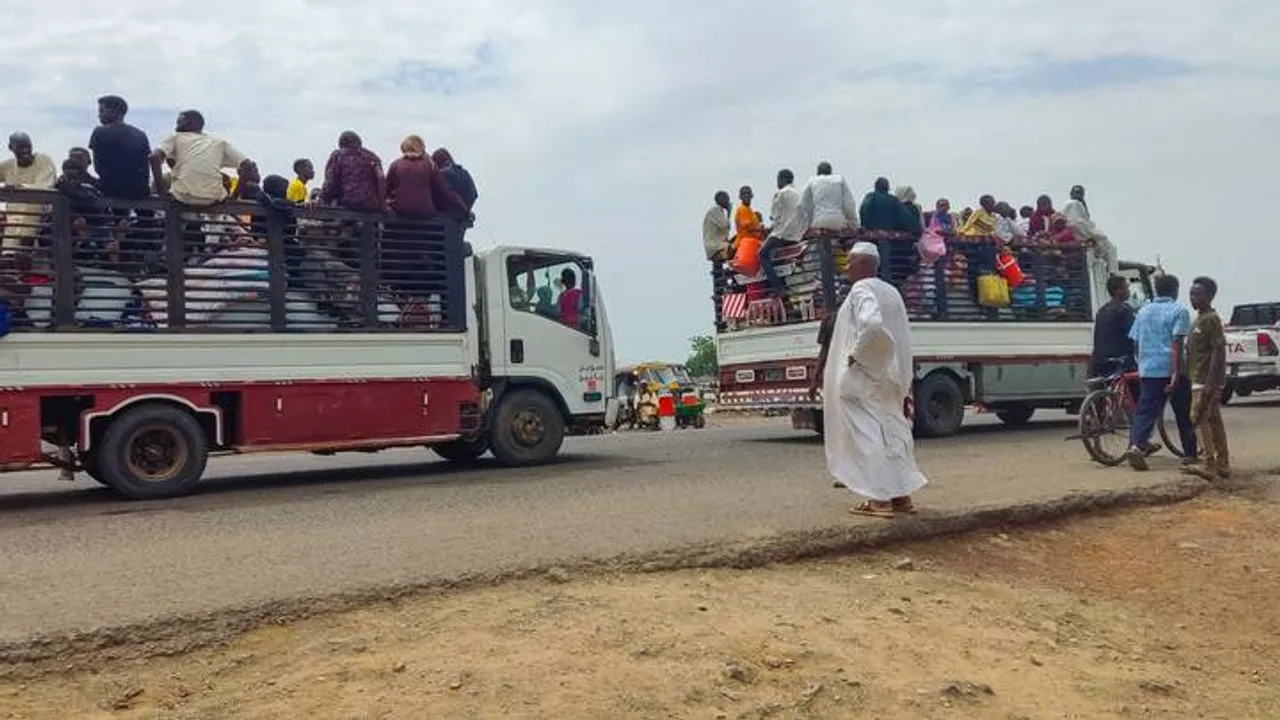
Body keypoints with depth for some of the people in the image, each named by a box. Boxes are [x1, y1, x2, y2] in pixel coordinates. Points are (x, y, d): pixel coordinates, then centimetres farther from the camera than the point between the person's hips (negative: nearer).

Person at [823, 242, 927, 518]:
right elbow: (902, 341, 16)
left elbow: (871, 324, -33)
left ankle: (879, 498, -5)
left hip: (863, 377, -9)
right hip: (888, 376, 9)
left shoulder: (861, 289, -12)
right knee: (891, 432, 13)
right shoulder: (892, 292, 15)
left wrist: (855, 355, -19)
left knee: (866, 434, -4)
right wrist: (905, 387, 18)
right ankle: (901, 494, 18)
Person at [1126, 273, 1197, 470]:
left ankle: (1136, 445, -22)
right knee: (1184, 414, 11)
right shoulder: (1179, 311, -4)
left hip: (1148, 369, 4)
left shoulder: (1143, 312, 13)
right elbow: (1176, 343, -15)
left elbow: (1136, 342, 16)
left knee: (1146, 410, 0)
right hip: (1171, 369, -4)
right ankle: (1189, 454, 19)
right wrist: (1176, 373, -20)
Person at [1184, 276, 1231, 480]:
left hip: (1206, 380, -10)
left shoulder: (1211, 319, -13)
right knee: (1214, 421, 11)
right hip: (1200, 378, 10)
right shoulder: (1200, 319, 16)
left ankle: (1210, 466, -11)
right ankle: (1223, 465, 15)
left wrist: (1210, 383, -23)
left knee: (1199, 419, -11)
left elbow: (1218, 351, -19)